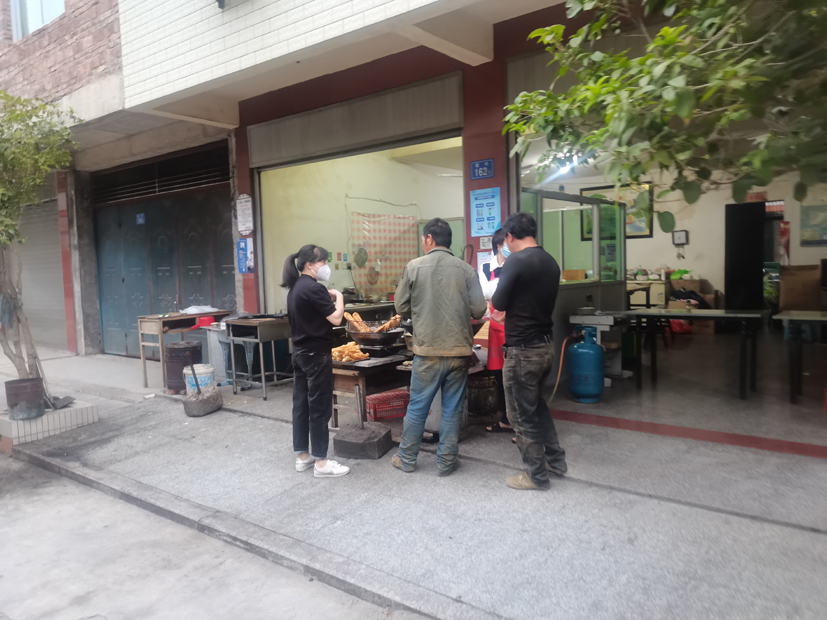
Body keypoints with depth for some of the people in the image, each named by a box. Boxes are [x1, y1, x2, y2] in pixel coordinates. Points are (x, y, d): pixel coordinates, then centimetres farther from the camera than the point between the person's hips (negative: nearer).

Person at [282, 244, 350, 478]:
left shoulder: (295, 288, 10)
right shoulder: (314, 288, -19)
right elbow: (336, 319, -19)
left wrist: (327, 298, 6)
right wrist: (338, 297, -3)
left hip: (300, 352, 9)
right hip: (317, 354, -9)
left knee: (301, 405, 13)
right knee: (319, 408, -2)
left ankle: (302, 456, 24)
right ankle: (320, 463, 6)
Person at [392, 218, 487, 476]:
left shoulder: (414, 267, -4)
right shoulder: (466, 269, -2)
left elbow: (401, 307, 1)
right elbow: (479, 310, -2)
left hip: (427, 351, -1)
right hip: (459, 351, 1)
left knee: (417, 407, 12)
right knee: (452, 409, 11)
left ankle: (407, 459, 26)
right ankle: (446, 462, 20)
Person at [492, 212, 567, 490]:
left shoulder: (516, 261, -17)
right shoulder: (551, 262, 6)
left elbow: (498, 303, -12)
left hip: (523, 350, -8)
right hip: (546, 345, 8)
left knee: (523, 415, 6)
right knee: (537, 404, 25)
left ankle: (536, 475, 17)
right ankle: (555, 460, 34)